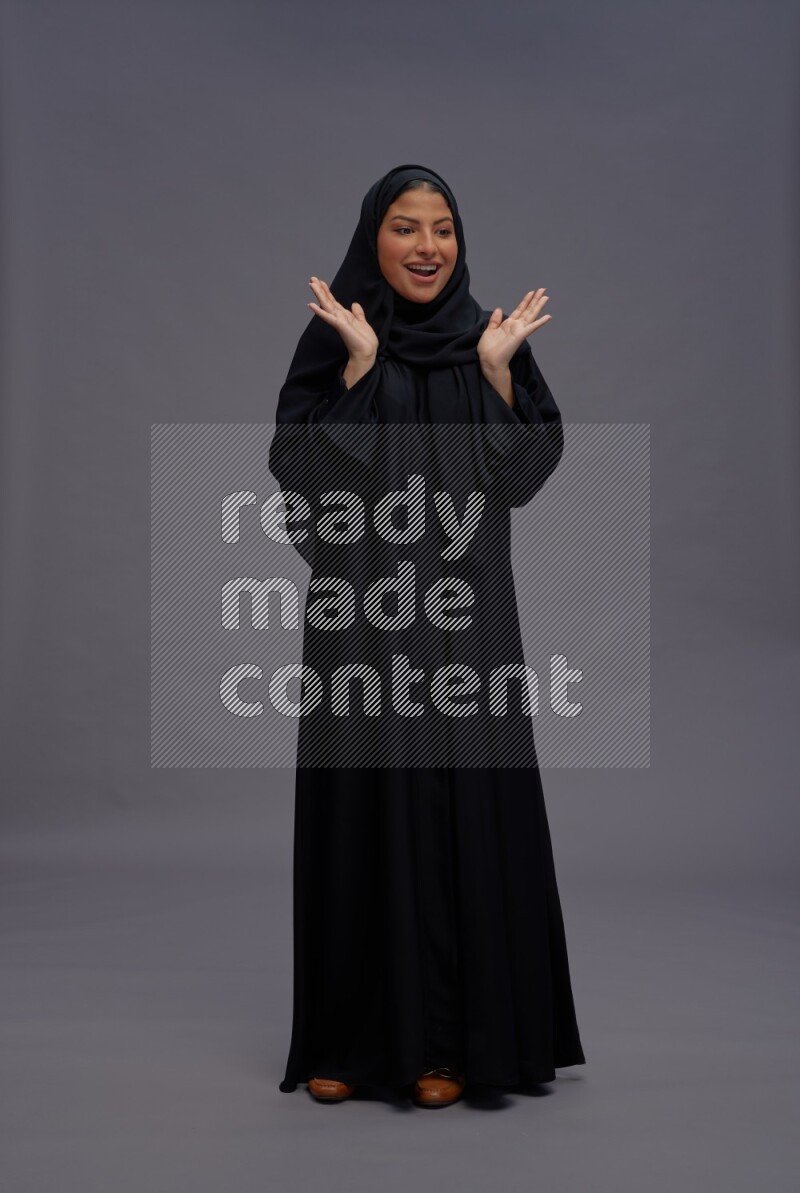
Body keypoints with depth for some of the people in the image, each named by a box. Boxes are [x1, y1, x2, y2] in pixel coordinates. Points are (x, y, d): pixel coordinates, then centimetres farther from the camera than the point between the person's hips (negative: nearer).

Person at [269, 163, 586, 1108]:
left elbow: (520, 474, 0)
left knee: (463, 807, 0)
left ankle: (449, 1037, 11)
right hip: (360, 617, -1)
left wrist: (495, 371, -10)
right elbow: (302, 470, -8)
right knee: (361, 809, 2)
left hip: (462, 615, 1)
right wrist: (359, 366, -14)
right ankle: (349, 1036, 15)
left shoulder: (487, 339, 8)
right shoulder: (332, 339, 3)